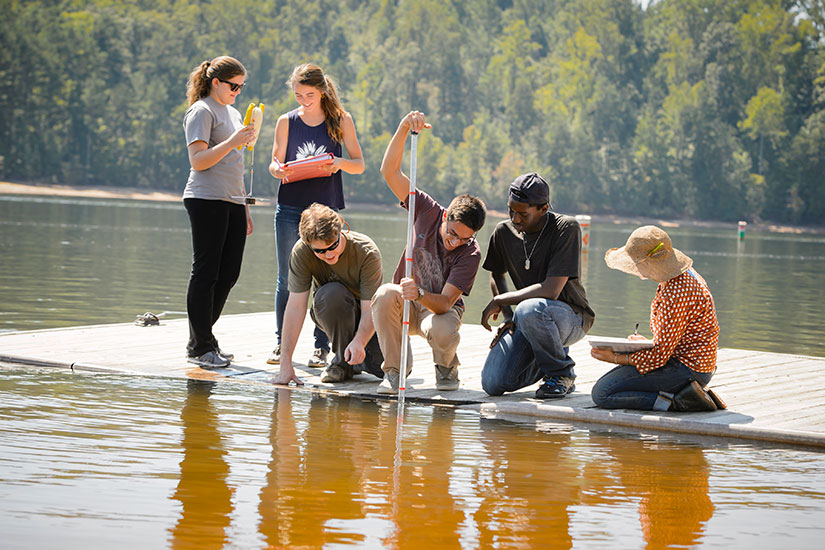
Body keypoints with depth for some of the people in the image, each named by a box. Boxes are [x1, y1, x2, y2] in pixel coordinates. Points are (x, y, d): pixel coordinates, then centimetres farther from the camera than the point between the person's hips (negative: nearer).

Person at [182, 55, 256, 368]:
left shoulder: (233, 113, 23)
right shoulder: (201, 111, -4)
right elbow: (198, 160, -13)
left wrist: (245, 208, 22)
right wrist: (232, 142, -22)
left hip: (233, 202, 8)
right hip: (207, 201, -8)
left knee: (229, 274, 5)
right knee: (206, 272, -6)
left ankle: (202, 339, 14)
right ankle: (200, 347, -2)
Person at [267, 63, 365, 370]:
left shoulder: (340, 120, 2)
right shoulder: (287, 122, 5)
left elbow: (359, 164, 3)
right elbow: (275, 163, 8)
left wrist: (339, 163, -19)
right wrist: (278, 169, -16)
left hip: (326, 209, -1)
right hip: (289, 208, 1)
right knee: (286, 279, 3)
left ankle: (321, 347, 6)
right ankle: (282, 343, 12)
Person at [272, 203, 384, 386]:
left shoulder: (367, 252, -27)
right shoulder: (301, 252, -24)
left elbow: (369, 309, -29)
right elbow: (295, 307, -25)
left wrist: (359, 342, -49)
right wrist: (286, 364, -31)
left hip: (366, 315, -1)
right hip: (331, 314, 1)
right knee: (332, 293, -36)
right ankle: (342, 362, -15)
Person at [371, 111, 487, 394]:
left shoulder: (470, 254, -21)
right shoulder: (429, 211, -15)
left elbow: (446, 302, -26)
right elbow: (390, 172, -21)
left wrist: (421, 295, -48)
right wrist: (404, 128, -35)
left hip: (440, 308, -2)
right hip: (406, 305, 2)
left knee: (441, 331, -39)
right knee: (385, 294, -35)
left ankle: (447, 367, 0)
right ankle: (394, 368, -17)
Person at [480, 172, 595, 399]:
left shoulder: (566, 228, -19)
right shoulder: (504, 232, -1)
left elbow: (551, 290, -26)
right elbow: (496, 276, 18)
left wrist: (499, 301, -17)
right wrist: (507, 317, 2)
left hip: (571, 317, -6)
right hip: (527, 320, 6)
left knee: (529, 309, -39)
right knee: (493, 384, -14)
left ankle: (562, 374, -11)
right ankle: (546, 361, 18)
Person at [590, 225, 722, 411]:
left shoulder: (676, 294, -25)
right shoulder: (683, 276, 8)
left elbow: (659, 355, -21)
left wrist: (617, 358, -11)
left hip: (685, 369, -11)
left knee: (601, 394, -12)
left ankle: (676, 402, -16)